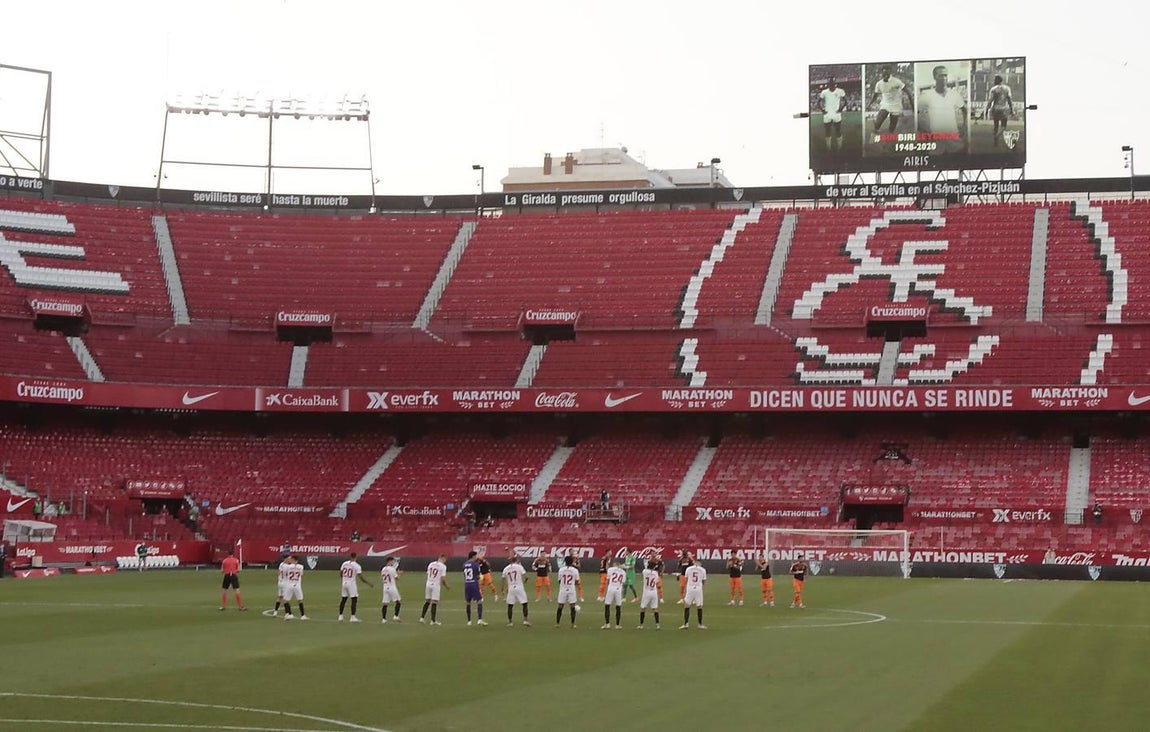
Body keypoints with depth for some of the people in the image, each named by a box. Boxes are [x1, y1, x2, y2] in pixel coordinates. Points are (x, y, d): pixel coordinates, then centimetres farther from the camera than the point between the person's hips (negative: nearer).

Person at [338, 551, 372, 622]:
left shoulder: (344, 563, 5)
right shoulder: (357, 566, -10)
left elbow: (340, 574, 13)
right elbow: (361, 577, -13)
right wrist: (369, 584, -4)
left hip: (344, 583, 5)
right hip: (351, 584, -5)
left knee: (343, 599, 14)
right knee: (354, 600, 0)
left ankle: (340, 616, 16)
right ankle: (352, 617, -6)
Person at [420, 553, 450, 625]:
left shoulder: (431, 564, 9)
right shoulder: (443, 566, -8)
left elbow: (428, 574, 13)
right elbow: (443, 579, -12)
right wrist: (446, 586, 5)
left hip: (428, 584, 5)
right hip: (436, 585, -5)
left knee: (427, 601, 15)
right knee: (434, 603, -1)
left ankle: (422, 617, 12)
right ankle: (433, 620, 1)